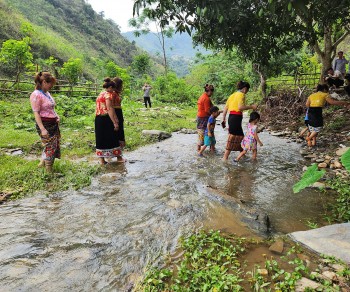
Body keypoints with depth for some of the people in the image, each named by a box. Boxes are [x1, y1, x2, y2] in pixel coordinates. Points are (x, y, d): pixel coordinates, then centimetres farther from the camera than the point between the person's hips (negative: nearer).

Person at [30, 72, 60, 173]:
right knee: (50, 146, -2)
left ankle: (43, 162, 34)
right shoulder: (36, 95, -15)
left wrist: (56, 116, 5)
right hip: (45, 124, -8)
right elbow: (36, 113, -18)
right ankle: (48, 171, 12)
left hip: (53, 123, 8)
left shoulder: (47, 93, 10)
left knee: (55, 145, 14)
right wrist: (42, 129, -23)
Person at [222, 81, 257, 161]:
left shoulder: (232, 95, 18)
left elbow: (225, 108, 16)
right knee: (233, 137, -4)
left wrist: (223, 119, 20)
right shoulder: (241, 94, -7)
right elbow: (240, 107, -23)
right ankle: (225, 157, -2)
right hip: (236, 118, -9)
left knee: (240, 136, 20)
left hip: (231, 117, 9)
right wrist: (251, 107, -11)